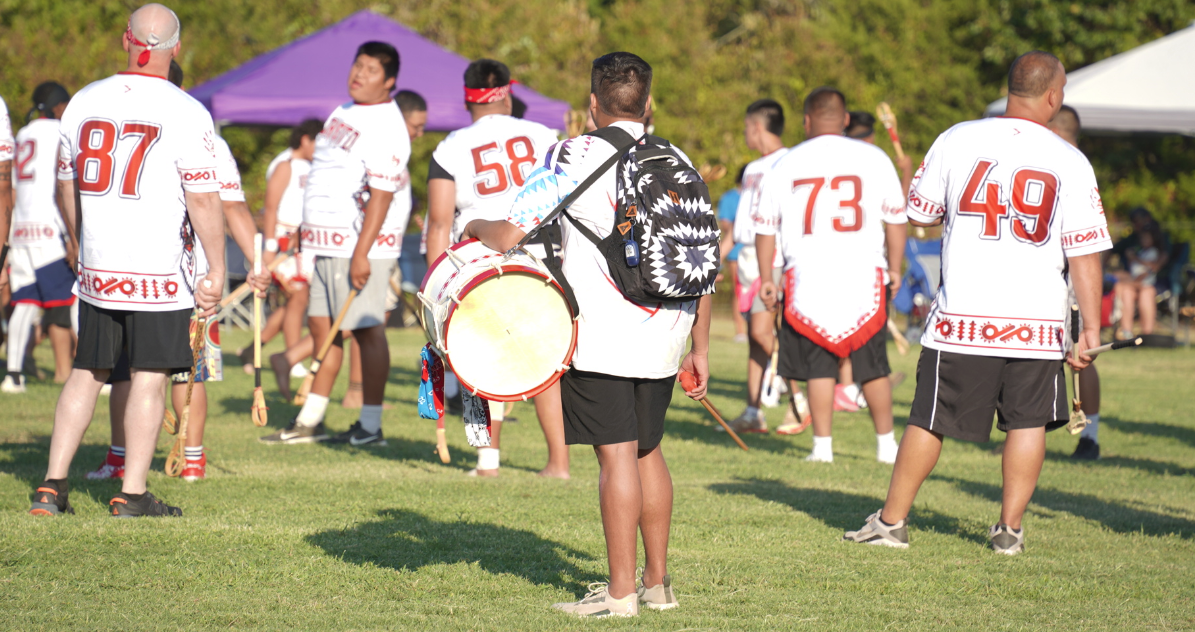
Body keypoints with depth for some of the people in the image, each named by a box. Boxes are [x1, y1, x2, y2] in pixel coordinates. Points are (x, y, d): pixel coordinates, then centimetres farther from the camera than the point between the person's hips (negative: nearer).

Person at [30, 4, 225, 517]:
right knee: (149, 377, 2)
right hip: (161, 272, -5)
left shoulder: (84, 103, 4)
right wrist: (216, 271, -5)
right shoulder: (185, 114, -12)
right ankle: (132, 494, 3)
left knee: (87, 372, 13)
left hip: (97, 269, 5)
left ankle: (52, 485, 12)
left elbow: (66, 188, 14)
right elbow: (203, 200, -12)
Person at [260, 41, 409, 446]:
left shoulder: (386, 127, -14)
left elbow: (381, 194, -20)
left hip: (361, 243, -9)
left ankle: (371, 425, -2)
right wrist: (309, 234, 23)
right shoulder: (342, 113, 16)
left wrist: (362, 252, -25)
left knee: (367, 330, -6)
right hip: (326, 241, 10)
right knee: (321, 324, 11)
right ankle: (310, 421, 16)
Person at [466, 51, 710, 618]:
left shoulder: (574, 157, -6)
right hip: (663, 335, 6)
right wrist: (699, 349, 19)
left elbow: (509, 237, -10)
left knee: (617, 454, -5)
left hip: (601, 334, -6)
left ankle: (620, 592, -2)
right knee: (647, 450, 17)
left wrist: (474, 227, 13)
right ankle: (658, 583, 23)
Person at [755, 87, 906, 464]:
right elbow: (896, 219, 6)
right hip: (864, 277, 0)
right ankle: (886, 444, 15)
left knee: (819, 366, 7)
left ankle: (822, 446, 4)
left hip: (808, 279, 0)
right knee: (873, 366, 10)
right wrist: (895, 268, 17)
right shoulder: (873, 159, 2)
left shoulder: (785, 165, 4)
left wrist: (766, 278, 17)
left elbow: (765, 226, 8)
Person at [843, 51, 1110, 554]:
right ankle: (1010, 527, 11)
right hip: (1036, 320, 0)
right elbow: (1084, 253, -5)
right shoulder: (1070, 163, -3)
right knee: (1027, 422, 12)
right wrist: (1091, 329, -1)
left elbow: (919, 212, 7)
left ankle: (892, 521, 15)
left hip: (962, 317, 1)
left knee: (930, 418, 8)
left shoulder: (957, 140, -2)